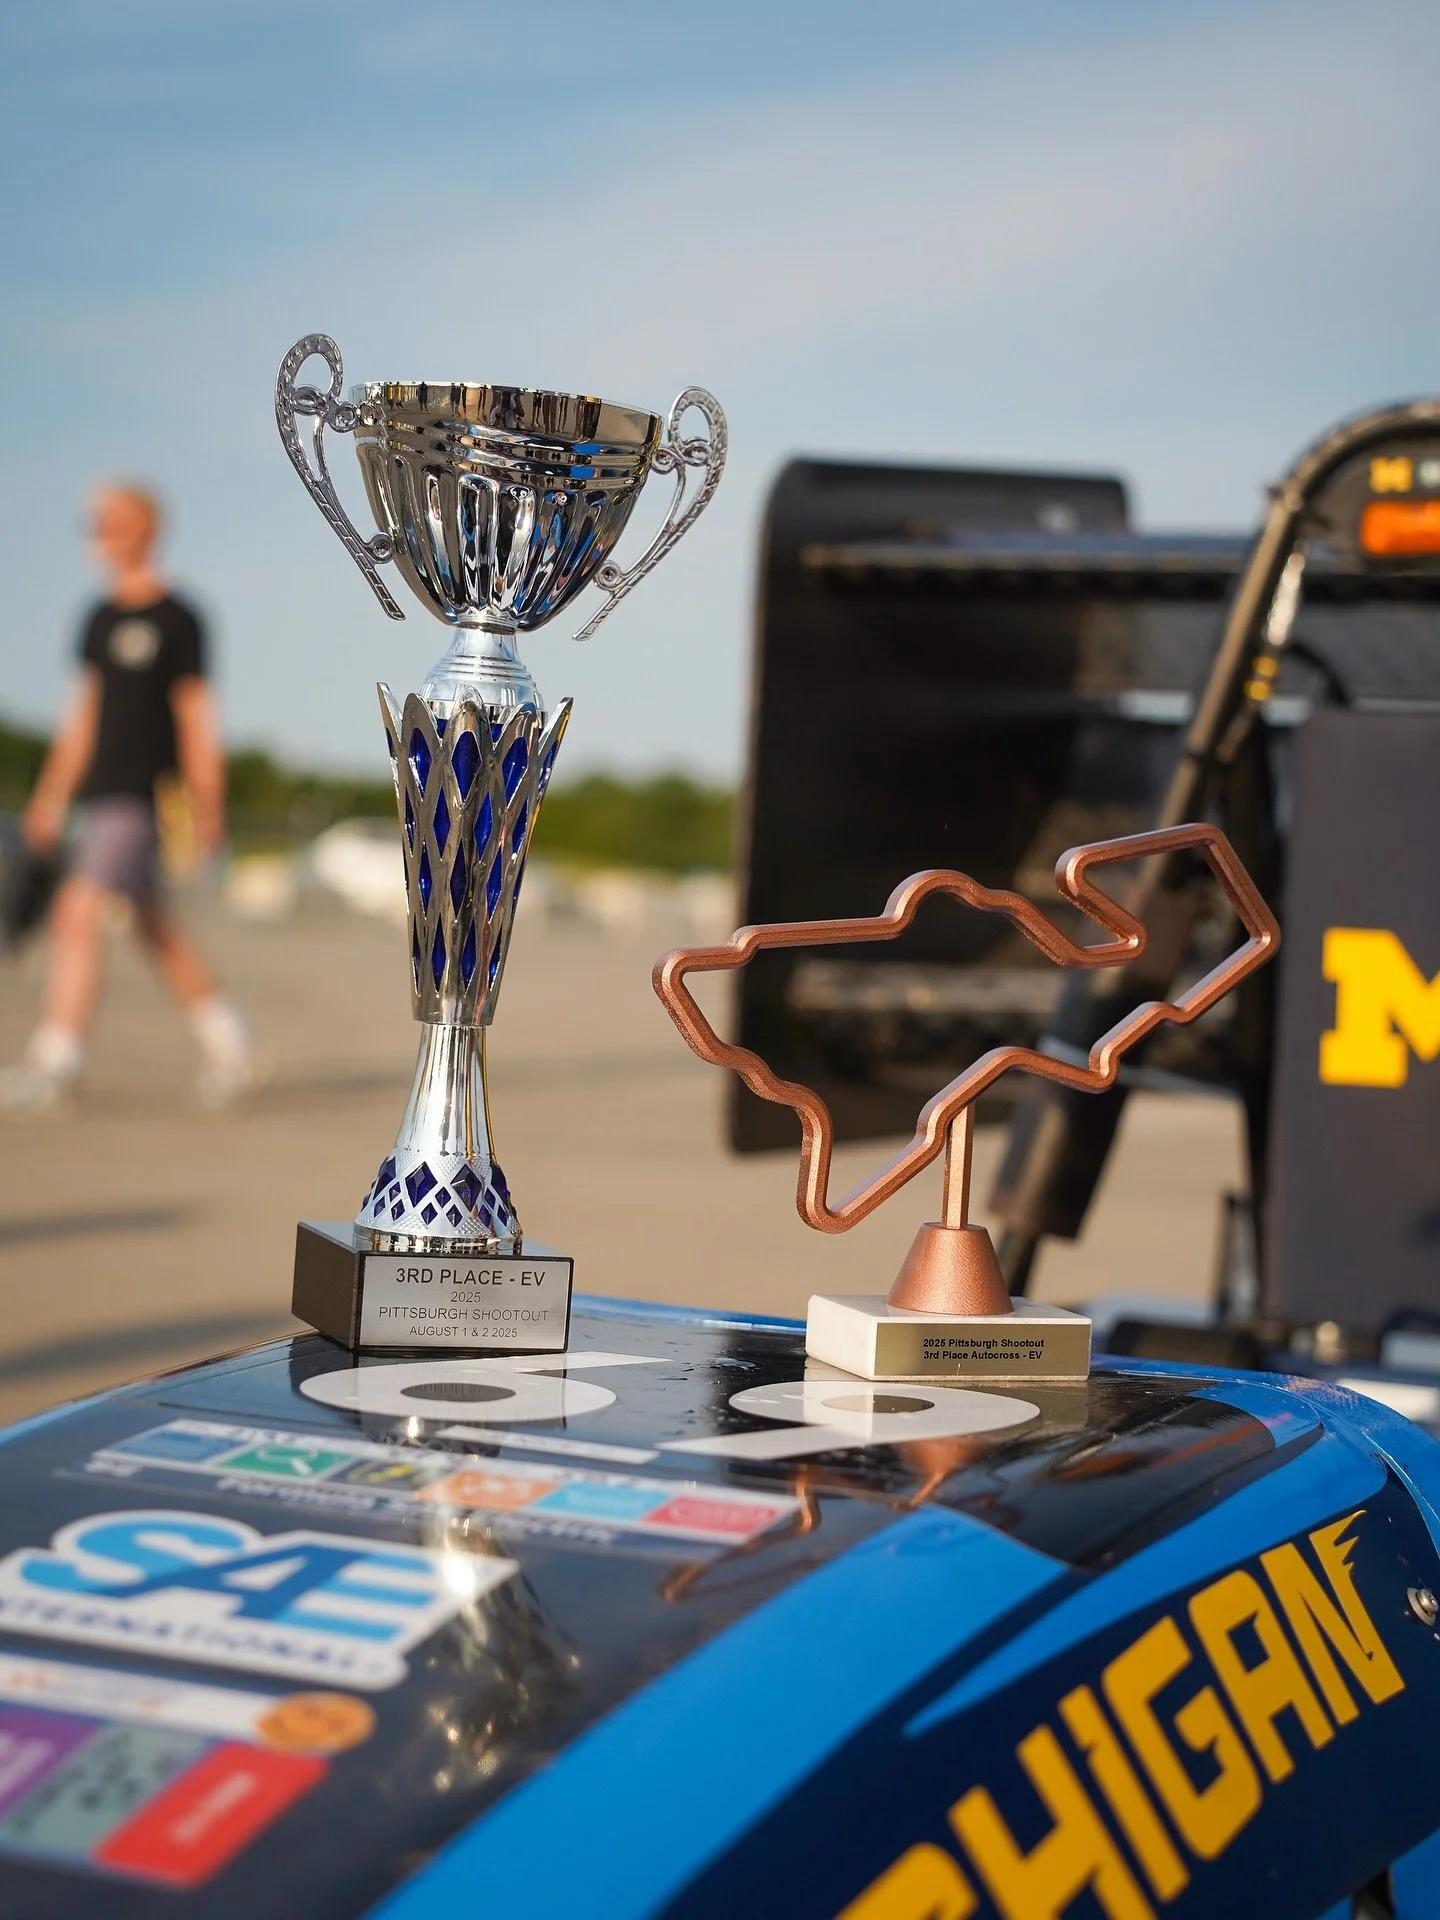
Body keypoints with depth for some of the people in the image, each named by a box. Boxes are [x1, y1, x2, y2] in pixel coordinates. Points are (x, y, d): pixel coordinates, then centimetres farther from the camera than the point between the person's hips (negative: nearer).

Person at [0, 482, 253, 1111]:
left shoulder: (176, 620, -7)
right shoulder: (101, 619, 13)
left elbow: (197, 721, -9)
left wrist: (206, 812, -11)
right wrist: (52, 797, 17)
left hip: (143, 798, -8)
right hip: (101, 794, 8)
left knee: (81, 913, -16)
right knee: (157, 929, 13)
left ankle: (53, 1064, -16)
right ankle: (229, 1047, 24)